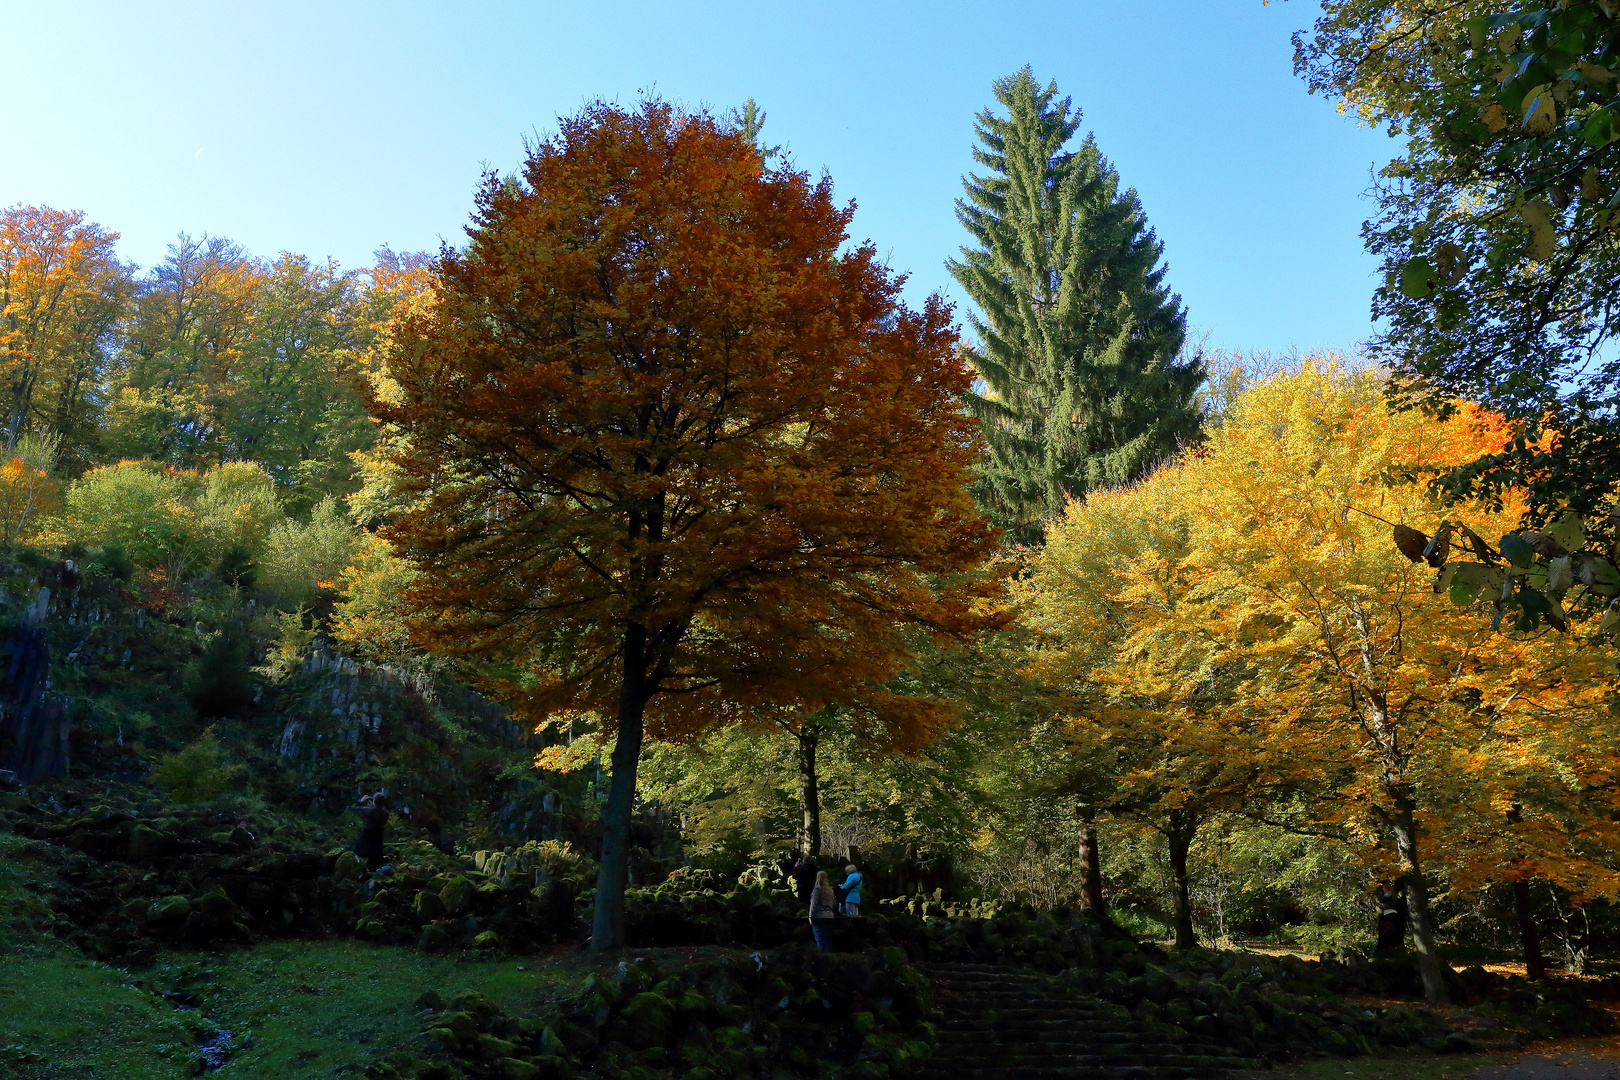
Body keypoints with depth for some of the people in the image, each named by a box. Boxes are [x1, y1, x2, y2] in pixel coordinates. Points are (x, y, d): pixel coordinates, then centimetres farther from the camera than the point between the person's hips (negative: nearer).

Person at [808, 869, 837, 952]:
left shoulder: (817, 889, -7)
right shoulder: (831, 890, 10)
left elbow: (813, 904, -10)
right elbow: (834, 905, 13)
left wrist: (811, 917, -7)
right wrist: (834, 915, 19)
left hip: (819, 917, -5)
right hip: (829, 916, 5)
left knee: (820, 939, -3)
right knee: (828, 939, 10)